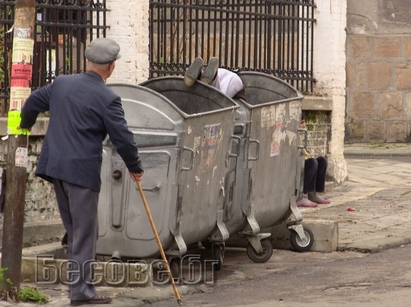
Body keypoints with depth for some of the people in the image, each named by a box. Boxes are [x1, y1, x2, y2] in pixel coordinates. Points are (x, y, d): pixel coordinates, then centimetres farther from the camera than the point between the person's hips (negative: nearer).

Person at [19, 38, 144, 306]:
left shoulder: (61, 83, 7)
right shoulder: (107, 99, -11)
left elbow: (33, 103, 19)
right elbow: (122, 138, -10)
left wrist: (25, 125, 40)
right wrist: (135, 168, 6)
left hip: (56, 166, 7)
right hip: (83, 170, -7)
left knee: (76, 230, 16)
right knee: (85, 232, 0)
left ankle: (82, 285, 21)